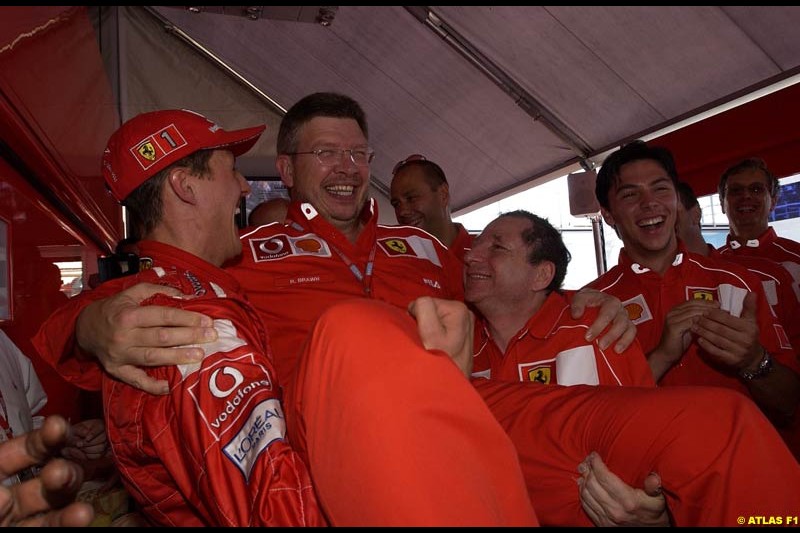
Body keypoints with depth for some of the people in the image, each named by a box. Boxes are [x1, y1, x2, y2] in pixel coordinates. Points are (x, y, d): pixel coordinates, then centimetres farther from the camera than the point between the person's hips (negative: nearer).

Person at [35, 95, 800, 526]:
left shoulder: (423, 248, 31)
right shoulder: (246, 253, 22)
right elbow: (68, 326, 16)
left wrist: (583, 309, 17)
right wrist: (103, 325, -9)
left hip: (479, 403, 4)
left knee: (723, 425, -16)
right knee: (355, 332, -41)